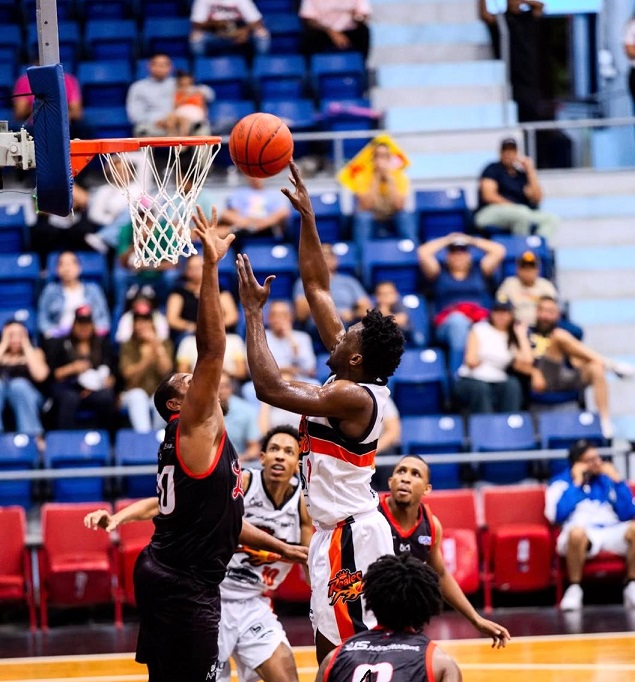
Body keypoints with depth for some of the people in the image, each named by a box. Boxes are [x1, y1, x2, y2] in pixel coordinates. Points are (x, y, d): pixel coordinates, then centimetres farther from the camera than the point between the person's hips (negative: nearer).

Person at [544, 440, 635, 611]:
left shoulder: (607, 479, 21)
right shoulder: (561, 483, 13)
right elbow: (558, 515, -7)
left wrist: (617, 480, 4)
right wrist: (576, 483, -1)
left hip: (612, 532, 3)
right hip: (582, 533, -3)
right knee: (577, 532, -41)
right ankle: (574, 589, -22)